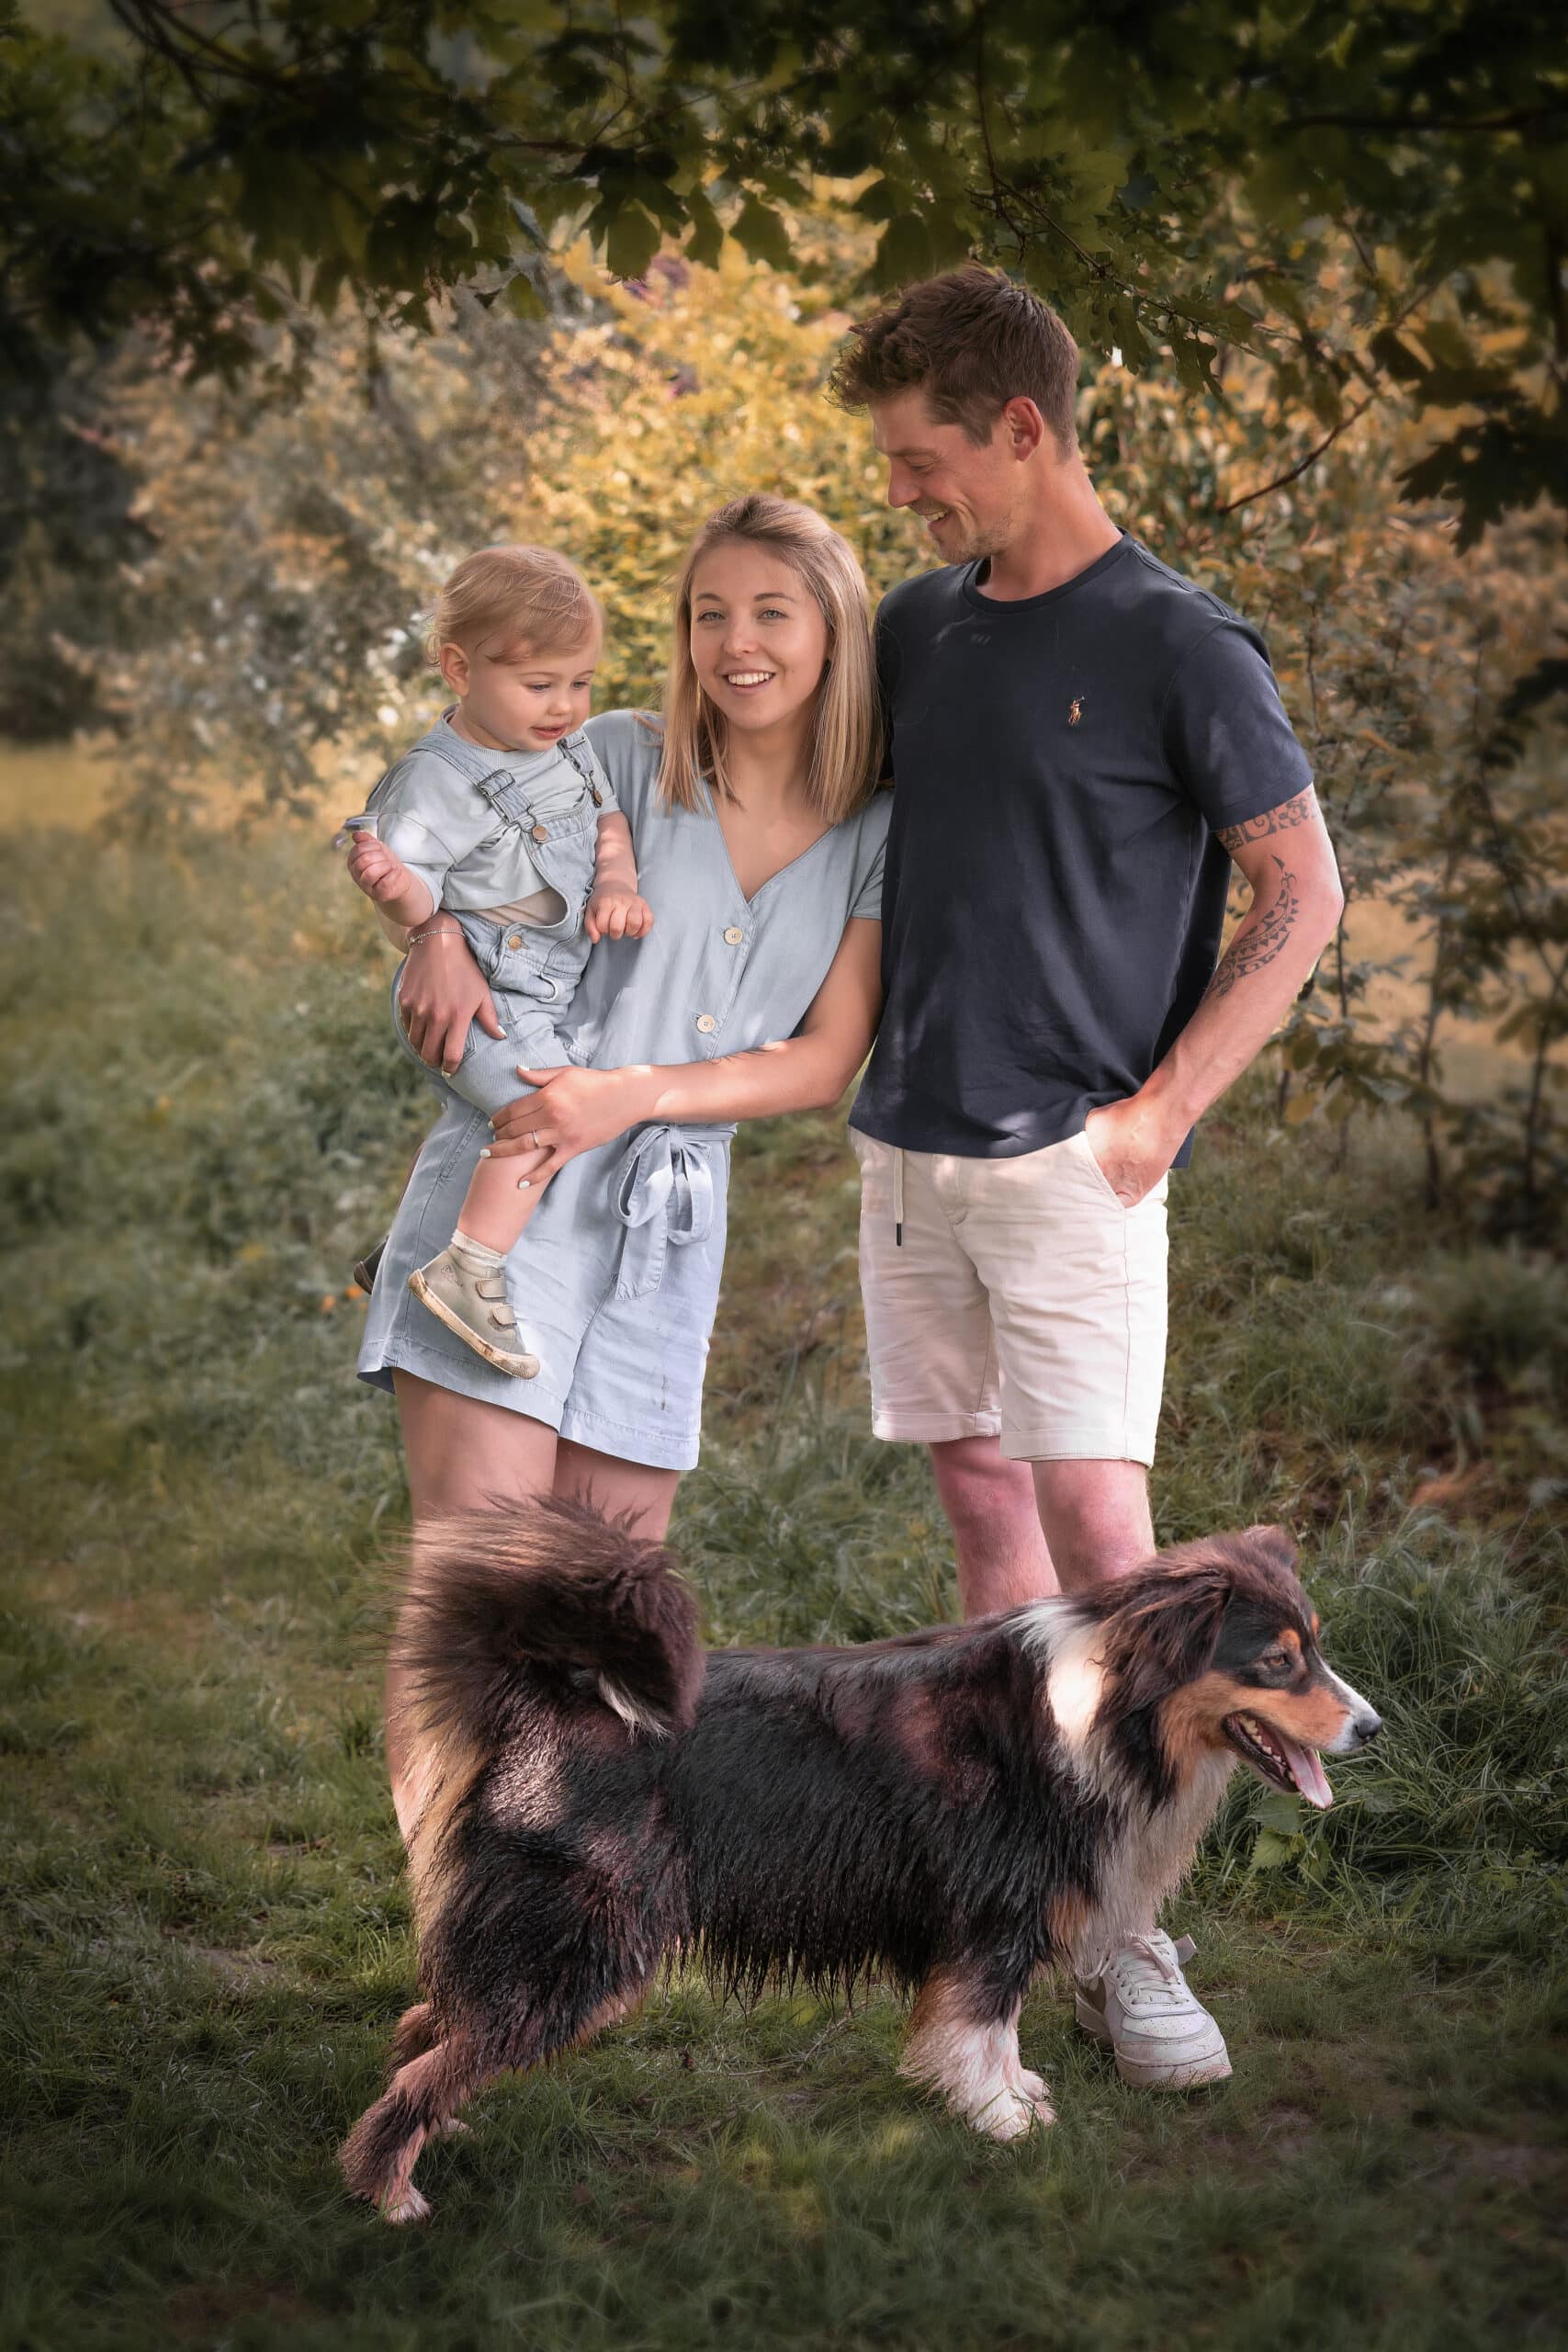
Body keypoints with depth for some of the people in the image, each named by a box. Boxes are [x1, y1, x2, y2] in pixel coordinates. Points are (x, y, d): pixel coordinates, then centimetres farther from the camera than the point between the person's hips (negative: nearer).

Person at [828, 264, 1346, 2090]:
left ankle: (1128, 1942, -5)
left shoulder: (1181, 648, -8)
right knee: (979, 1495, 10)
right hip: (908, 1149, 6)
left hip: (1069, 1164, -6)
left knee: (1094, 1520, -10)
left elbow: (1305, 897, -5)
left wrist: (1161, 1111, -11)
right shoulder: (916, 628, 10)